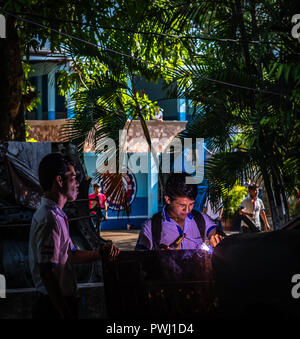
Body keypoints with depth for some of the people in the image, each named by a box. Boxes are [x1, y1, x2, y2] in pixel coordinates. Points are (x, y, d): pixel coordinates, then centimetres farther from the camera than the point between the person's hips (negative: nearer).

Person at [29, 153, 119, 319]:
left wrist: (99, 254, 6)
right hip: (55, 308, -10)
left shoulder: (56, 215, 15)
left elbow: (71, 255, 22)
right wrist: (66, 314, -24)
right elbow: (47, 273, -24)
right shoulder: (50, 219, -20)